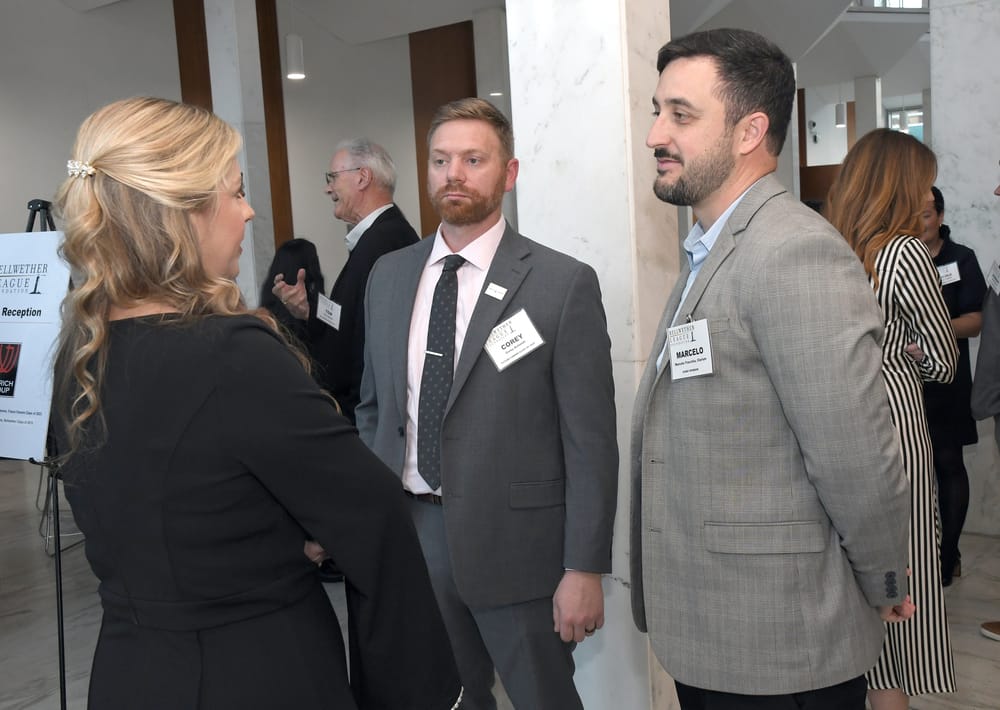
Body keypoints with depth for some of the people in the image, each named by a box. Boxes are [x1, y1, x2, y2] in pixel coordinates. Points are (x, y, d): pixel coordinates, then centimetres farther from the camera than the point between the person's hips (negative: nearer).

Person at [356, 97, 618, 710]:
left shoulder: (565, 283, -10)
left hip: (515, 543, -4)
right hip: (409, 532, 4)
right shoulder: (388, 275, 6)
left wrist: (586, 569, -11)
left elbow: (590, 441, -10)